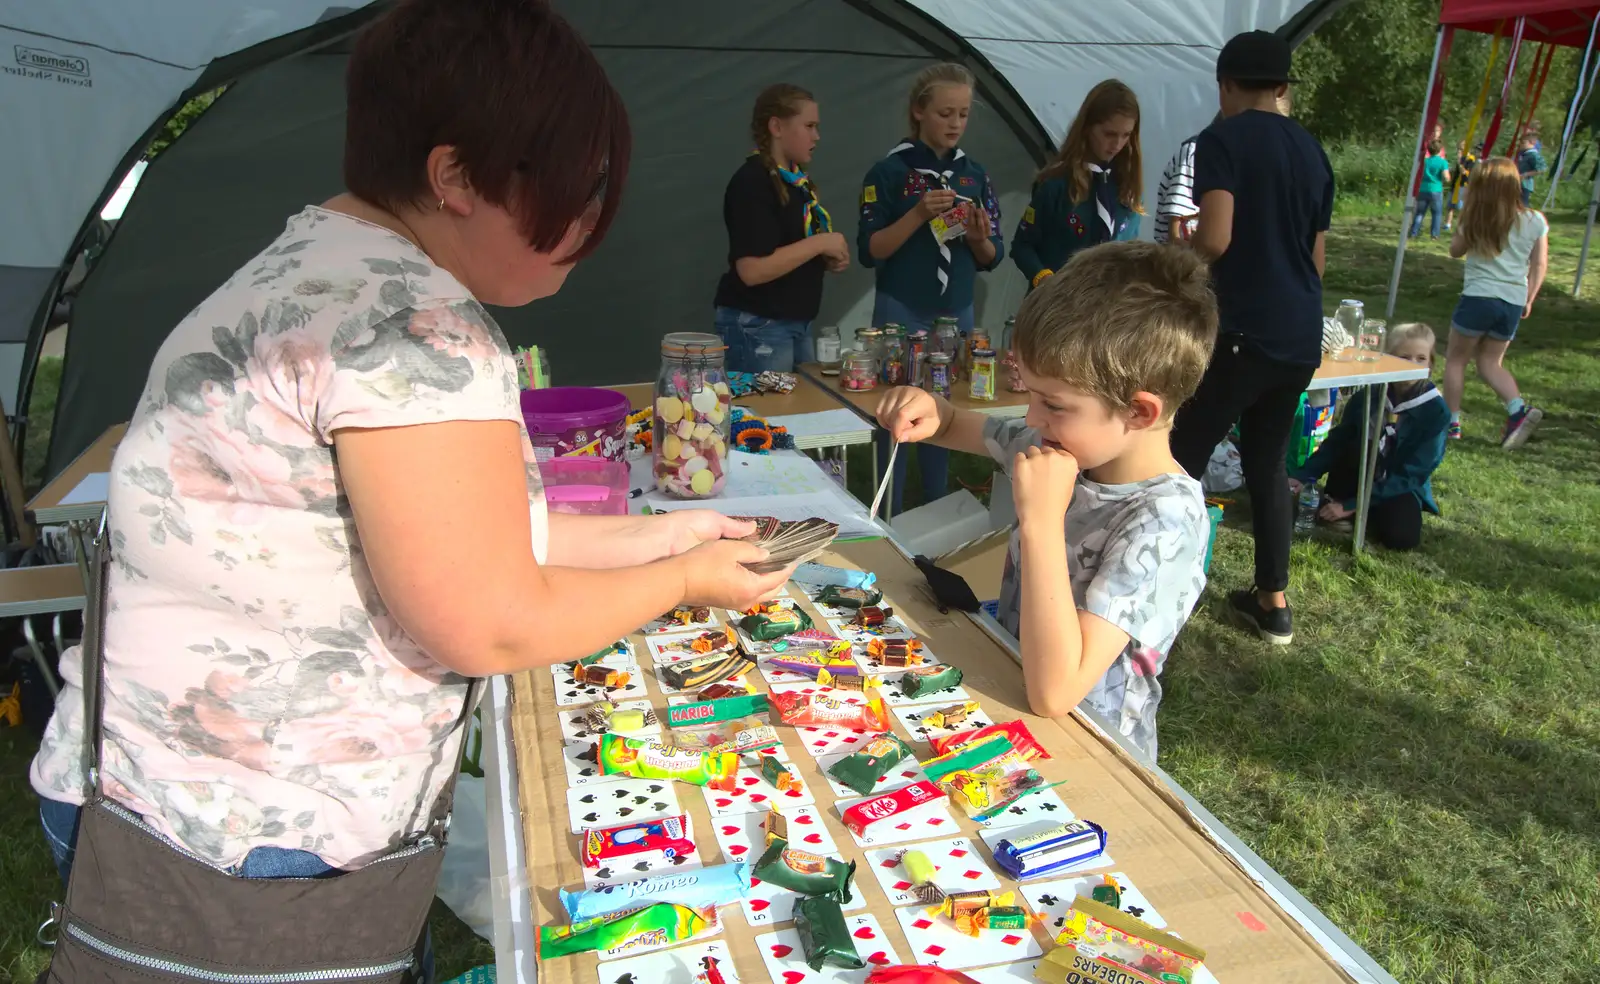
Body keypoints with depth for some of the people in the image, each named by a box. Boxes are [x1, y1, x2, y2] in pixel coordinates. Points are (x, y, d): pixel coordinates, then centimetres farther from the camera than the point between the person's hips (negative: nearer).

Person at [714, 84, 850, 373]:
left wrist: (829, 258, 1)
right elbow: (752, 270, -25)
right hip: (757, 326, -9)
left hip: (797, 323, 9)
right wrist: (820, 243, -19)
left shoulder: (798, 180, 12)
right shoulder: (752, 181, -16)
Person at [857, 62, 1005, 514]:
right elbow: (869, 252, -10)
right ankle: (888, 521, 13)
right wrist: (919, 214, -21)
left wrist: (979, 236, -13)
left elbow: (991, 259, 9)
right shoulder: (890, 171, -6)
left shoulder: (976, 175, 7)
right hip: (901, 316, -4)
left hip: (957, 316, 4)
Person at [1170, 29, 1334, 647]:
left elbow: (1215, 240, -19)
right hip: (1301, 335, 7)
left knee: (1184, 460, 2)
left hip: (1244, 330, -7)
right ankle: (1273, 601, 24)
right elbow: (1315, 259, 19)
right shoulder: (1312, 152, 15)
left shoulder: (1222, 140, -6)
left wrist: (1181, 250, 2)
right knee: (1268, 461, 17)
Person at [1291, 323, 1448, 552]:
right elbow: (1338, 439, 0)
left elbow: (1409, 474, -19)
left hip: (1401, 487, -2)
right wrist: (1303, 475, -13)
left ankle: (1359, 513, -2)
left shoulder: (1436, 410, -16)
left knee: (1401, 537, -30)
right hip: (1359, 475, 2)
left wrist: (1352, 505, -24)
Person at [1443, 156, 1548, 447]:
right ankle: (1519, 409, -5)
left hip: (1478, 297, -4)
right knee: (1490, 362, 16)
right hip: (1513, 302, 4)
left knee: (1456, 359, 12)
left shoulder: (1475, 220, -8)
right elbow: (1540, 265, 5)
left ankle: (1452, 421, 11)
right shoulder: (1535, 221, 2)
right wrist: (1529, 299, 14)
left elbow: (1456, 250, 8)